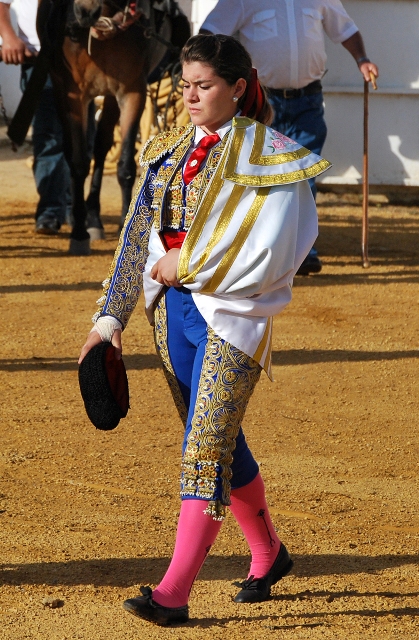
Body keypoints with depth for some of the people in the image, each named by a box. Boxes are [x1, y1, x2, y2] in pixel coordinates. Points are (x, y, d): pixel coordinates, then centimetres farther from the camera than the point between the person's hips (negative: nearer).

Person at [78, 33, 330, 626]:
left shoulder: (265, 158, -10)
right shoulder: (169, 151, 10)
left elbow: (266, 251, -18)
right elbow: (139, 238, 10)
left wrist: (187, 265, -13)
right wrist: (111, 316, 5)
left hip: (231, 315, -7)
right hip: (173, 309, 7)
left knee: (207, 448, -11)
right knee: (220, 442, 17)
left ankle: (174, 593, -13)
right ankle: (269, 554, 36)